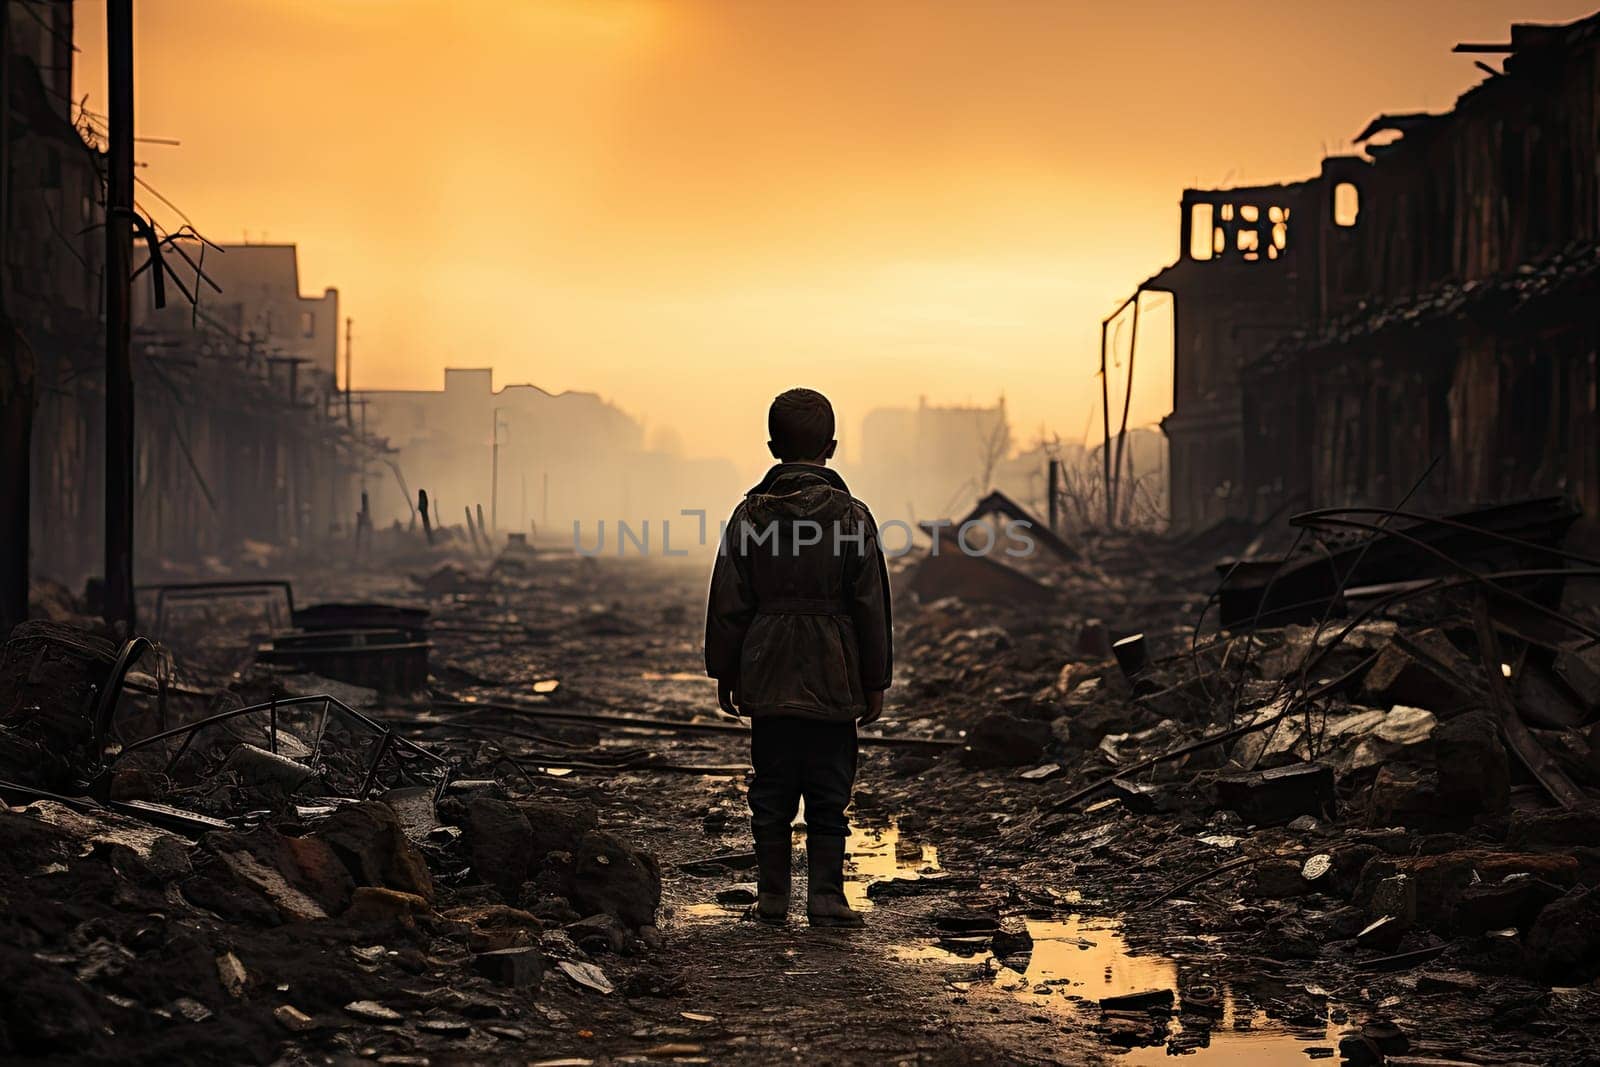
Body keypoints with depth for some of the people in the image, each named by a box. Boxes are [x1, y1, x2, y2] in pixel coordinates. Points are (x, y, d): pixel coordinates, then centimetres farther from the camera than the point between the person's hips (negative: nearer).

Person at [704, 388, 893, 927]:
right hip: (833, 681, -2)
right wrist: (875, 681, 4)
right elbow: (870, 606, -3)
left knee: (771, 791, 9)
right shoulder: (851, 516, -5)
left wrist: (724, 673, 11)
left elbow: (729, 604, 1)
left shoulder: (750, 514, -1)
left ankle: (772, 894, 13)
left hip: (767, 680, 2)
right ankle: (826, 894, 2)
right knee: (829, 792, 4)